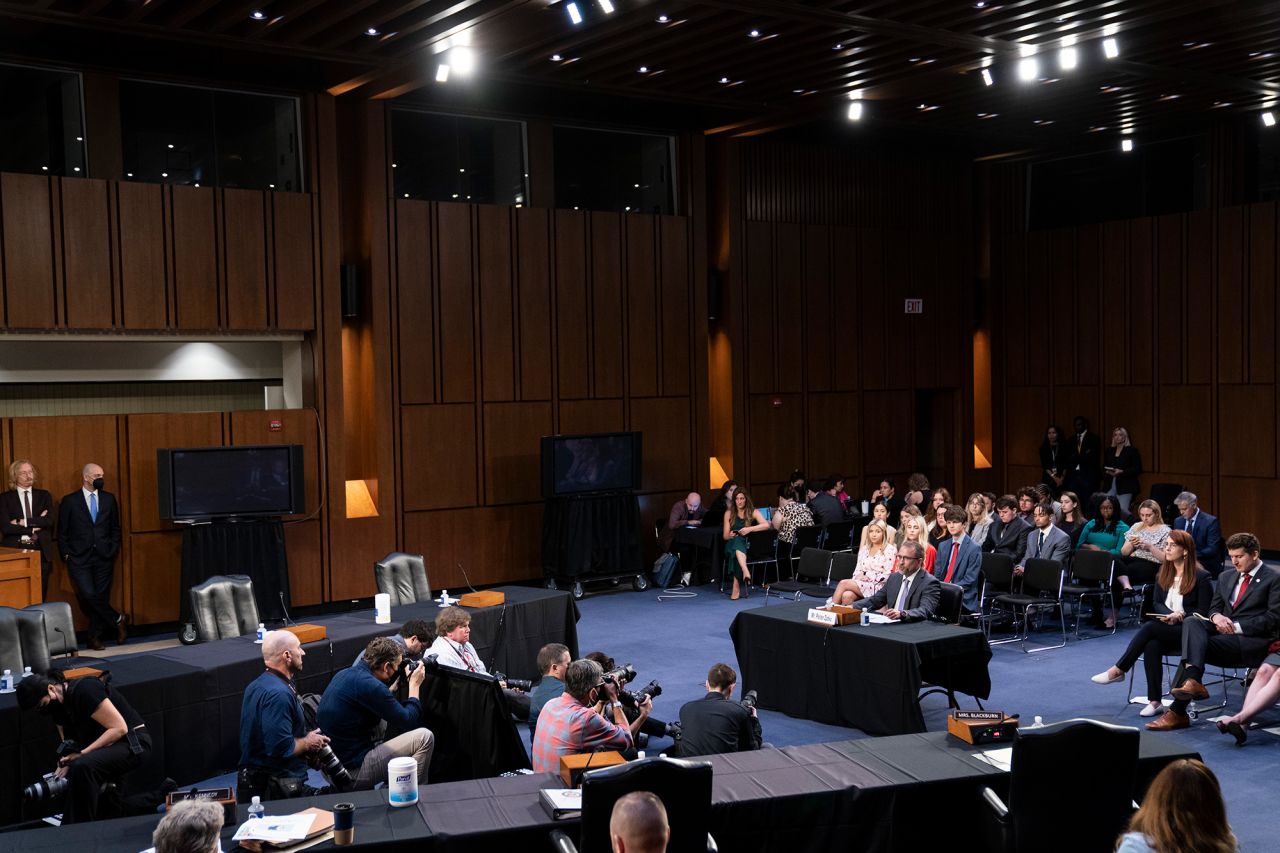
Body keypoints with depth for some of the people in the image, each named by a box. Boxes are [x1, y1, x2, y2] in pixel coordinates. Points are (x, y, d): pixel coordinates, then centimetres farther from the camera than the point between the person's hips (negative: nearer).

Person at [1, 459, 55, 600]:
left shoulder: (44, 496, 11)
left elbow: (49, 521, -4)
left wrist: (23, 522, -11)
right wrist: (35, 526, -8)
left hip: (41, 553, 2)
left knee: (40, 596, 2)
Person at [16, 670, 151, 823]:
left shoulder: (85, 690, -22)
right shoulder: (59, 707, 5)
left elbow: (119, 728, -24)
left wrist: (82, 753, -26)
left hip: (133, 742, -10)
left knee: (83, 767, -31)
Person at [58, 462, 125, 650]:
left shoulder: (108, 499, 10)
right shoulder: (69, 501, 1)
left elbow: (115, 527, 17)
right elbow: (62, 532, 5)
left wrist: (114, 549, 6)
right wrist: (66, 555, -2)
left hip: (103, 557, 3)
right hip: (79, 559, -3)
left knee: (101, 597, 2)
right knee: (89, 595, -15)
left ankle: (95, 637, 12)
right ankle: (117, 620, 4)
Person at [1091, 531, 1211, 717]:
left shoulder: (1201, 577, -3)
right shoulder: (1163, 574, 16)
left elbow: (1203, 612, -5)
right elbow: (1156, 602, 11)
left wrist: (1180, 616, -18)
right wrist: (1168, 614, -10)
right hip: (1166, 630, 5)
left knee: (1150, 627, -32)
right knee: (1152, 646, -31)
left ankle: (1118, 670, -25)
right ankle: (1154, 701, -28)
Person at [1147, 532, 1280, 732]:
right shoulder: (1226, 577, 22)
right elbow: (1214, 607, 23)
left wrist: (1237, 626, -15)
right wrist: (1216, 616, -3)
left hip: (1253, 639, -6)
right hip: (1224, 631, 6)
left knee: (1194, 646, -28)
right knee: (1191, 622, -27)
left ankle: (1178, 711, -35)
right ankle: (1192, 680, -46)